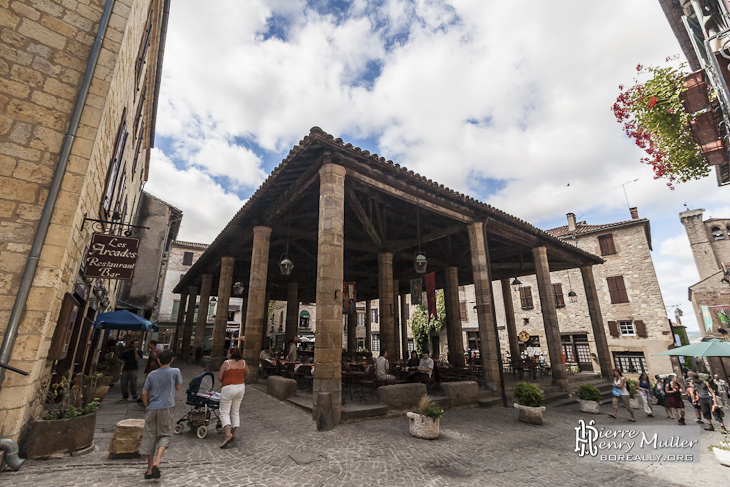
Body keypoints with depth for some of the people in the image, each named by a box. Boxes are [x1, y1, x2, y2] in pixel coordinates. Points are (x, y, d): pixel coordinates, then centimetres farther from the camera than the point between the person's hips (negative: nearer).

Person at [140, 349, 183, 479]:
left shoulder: (152, 374, 4)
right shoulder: (175, 372, -5)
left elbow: (144, 393, 3)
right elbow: (178, 387, 6)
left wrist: (147, 407, 16)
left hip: (151, 409, 3)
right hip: (166, 408, -3)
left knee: (150, 437, 12)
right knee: (164, 435, 9)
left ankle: (150, 469, 20)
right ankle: (157, 462, -10)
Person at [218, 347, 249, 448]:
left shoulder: (226, 363, -12)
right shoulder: (243, 362, 1)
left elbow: (219, 377, -6)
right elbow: (247, 373, 16)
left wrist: (224, 383, 13)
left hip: (228, 389, -5)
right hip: (240, 388, 5)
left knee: (224, 412, 2)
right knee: (235, 411, 17)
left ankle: (228, 434, -13)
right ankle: (233, 433, 24)